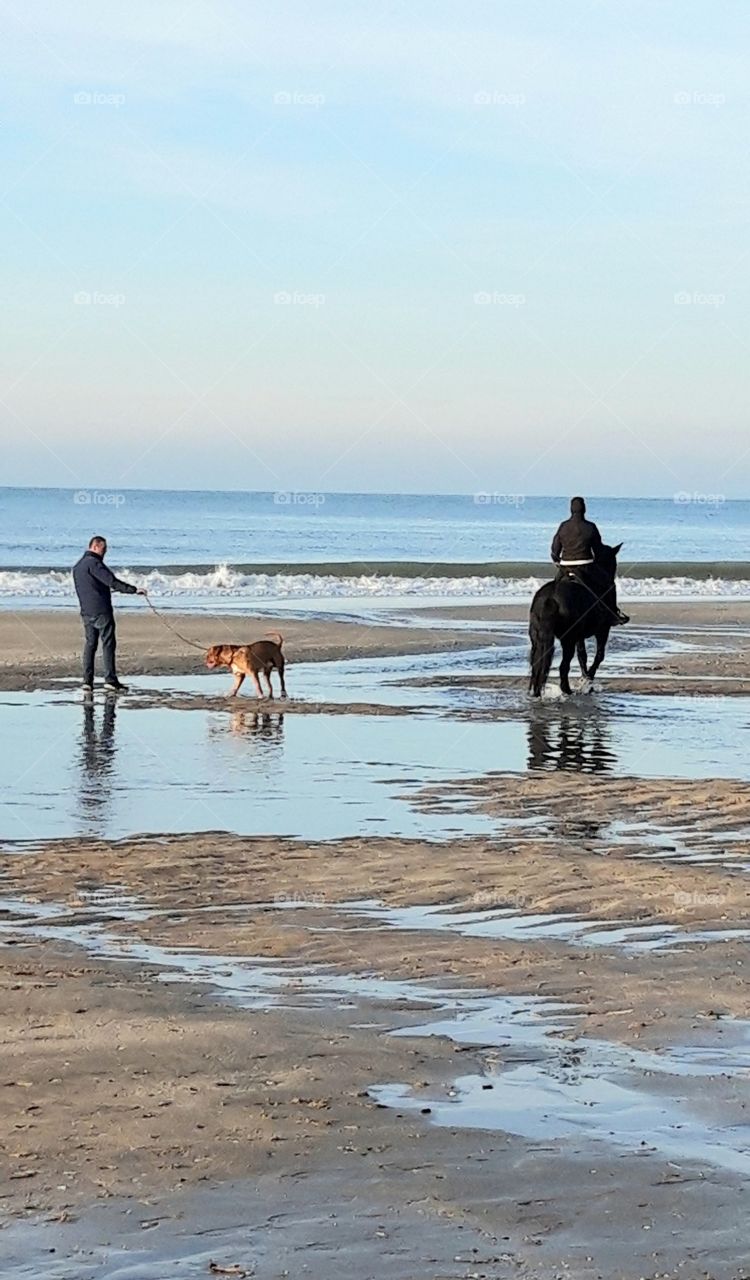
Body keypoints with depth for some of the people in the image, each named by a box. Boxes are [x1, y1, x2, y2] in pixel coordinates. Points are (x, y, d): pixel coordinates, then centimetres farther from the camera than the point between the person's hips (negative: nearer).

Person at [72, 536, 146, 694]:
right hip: (101, 610, -8)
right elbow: (111, 581, -19)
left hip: (86, 612, 8)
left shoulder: (77, 566, 17)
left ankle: (87, 682, 4)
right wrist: (133, 590, -18)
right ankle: (110, 680, -10)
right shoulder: (93, 562, -12)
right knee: (108, 644, -5)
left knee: (90, 645, 9)